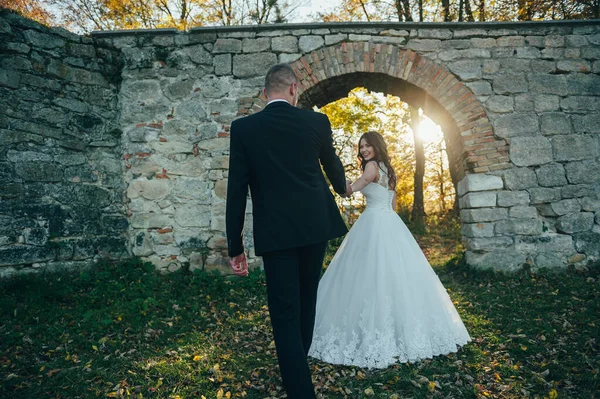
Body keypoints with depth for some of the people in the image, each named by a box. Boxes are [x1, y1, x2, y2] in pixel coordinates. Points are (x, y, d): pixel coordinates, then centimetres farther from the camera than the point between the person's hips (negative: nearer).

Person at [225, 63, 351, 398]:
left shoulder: (243, 128, -3)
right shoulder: (317, 121, 1)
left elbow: (236, 191, -6)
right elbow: (332, 163, 19)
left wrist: (236, 247, 0)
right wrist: (343, 186, 41)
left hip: (275, 232, -3)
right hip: (315, 226, 3)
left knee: (285, 313, 4)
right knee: (306, 301, 23)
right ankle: (299, 365, 44)